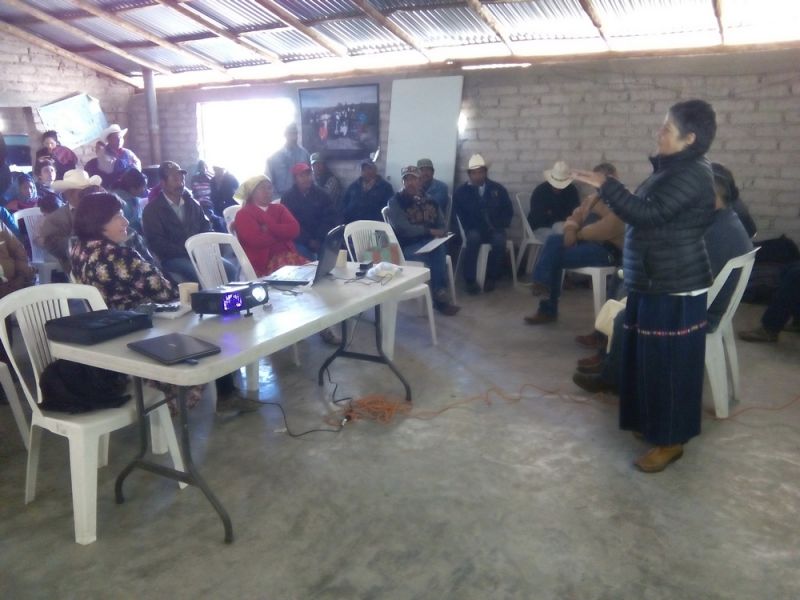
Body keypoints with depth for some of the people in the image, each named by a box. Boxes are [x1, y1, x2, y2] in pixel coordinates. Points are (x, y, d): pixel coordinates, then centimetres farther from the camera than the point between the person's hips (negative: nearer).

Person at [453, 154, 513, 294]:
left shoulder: (498, 189, 7)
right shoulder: (461, 191, 3)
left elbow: (508, 211, 10)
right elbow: (459, 215, 3)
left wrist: (499, 225, -6)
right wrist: (470, 228, -12)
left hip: (494, 228, 1)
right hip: (474, 229, -1)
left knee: (500, 241, -32)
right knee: (473, 238, -36)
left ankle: (491, 277, -15)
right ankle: (470, 280, -29)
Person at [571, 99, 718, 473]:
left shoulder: (691, 173, -18)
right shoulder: (675, 168, 15)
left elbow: (650, 215, -27)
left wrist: (605, 186, -25)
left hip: (675, 288, -10)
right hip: (654, 282, 10)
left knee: (668, 362, -2)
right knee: (648, 357, 17)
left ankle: (671, 441, 10)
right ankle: (652, 423, 32)